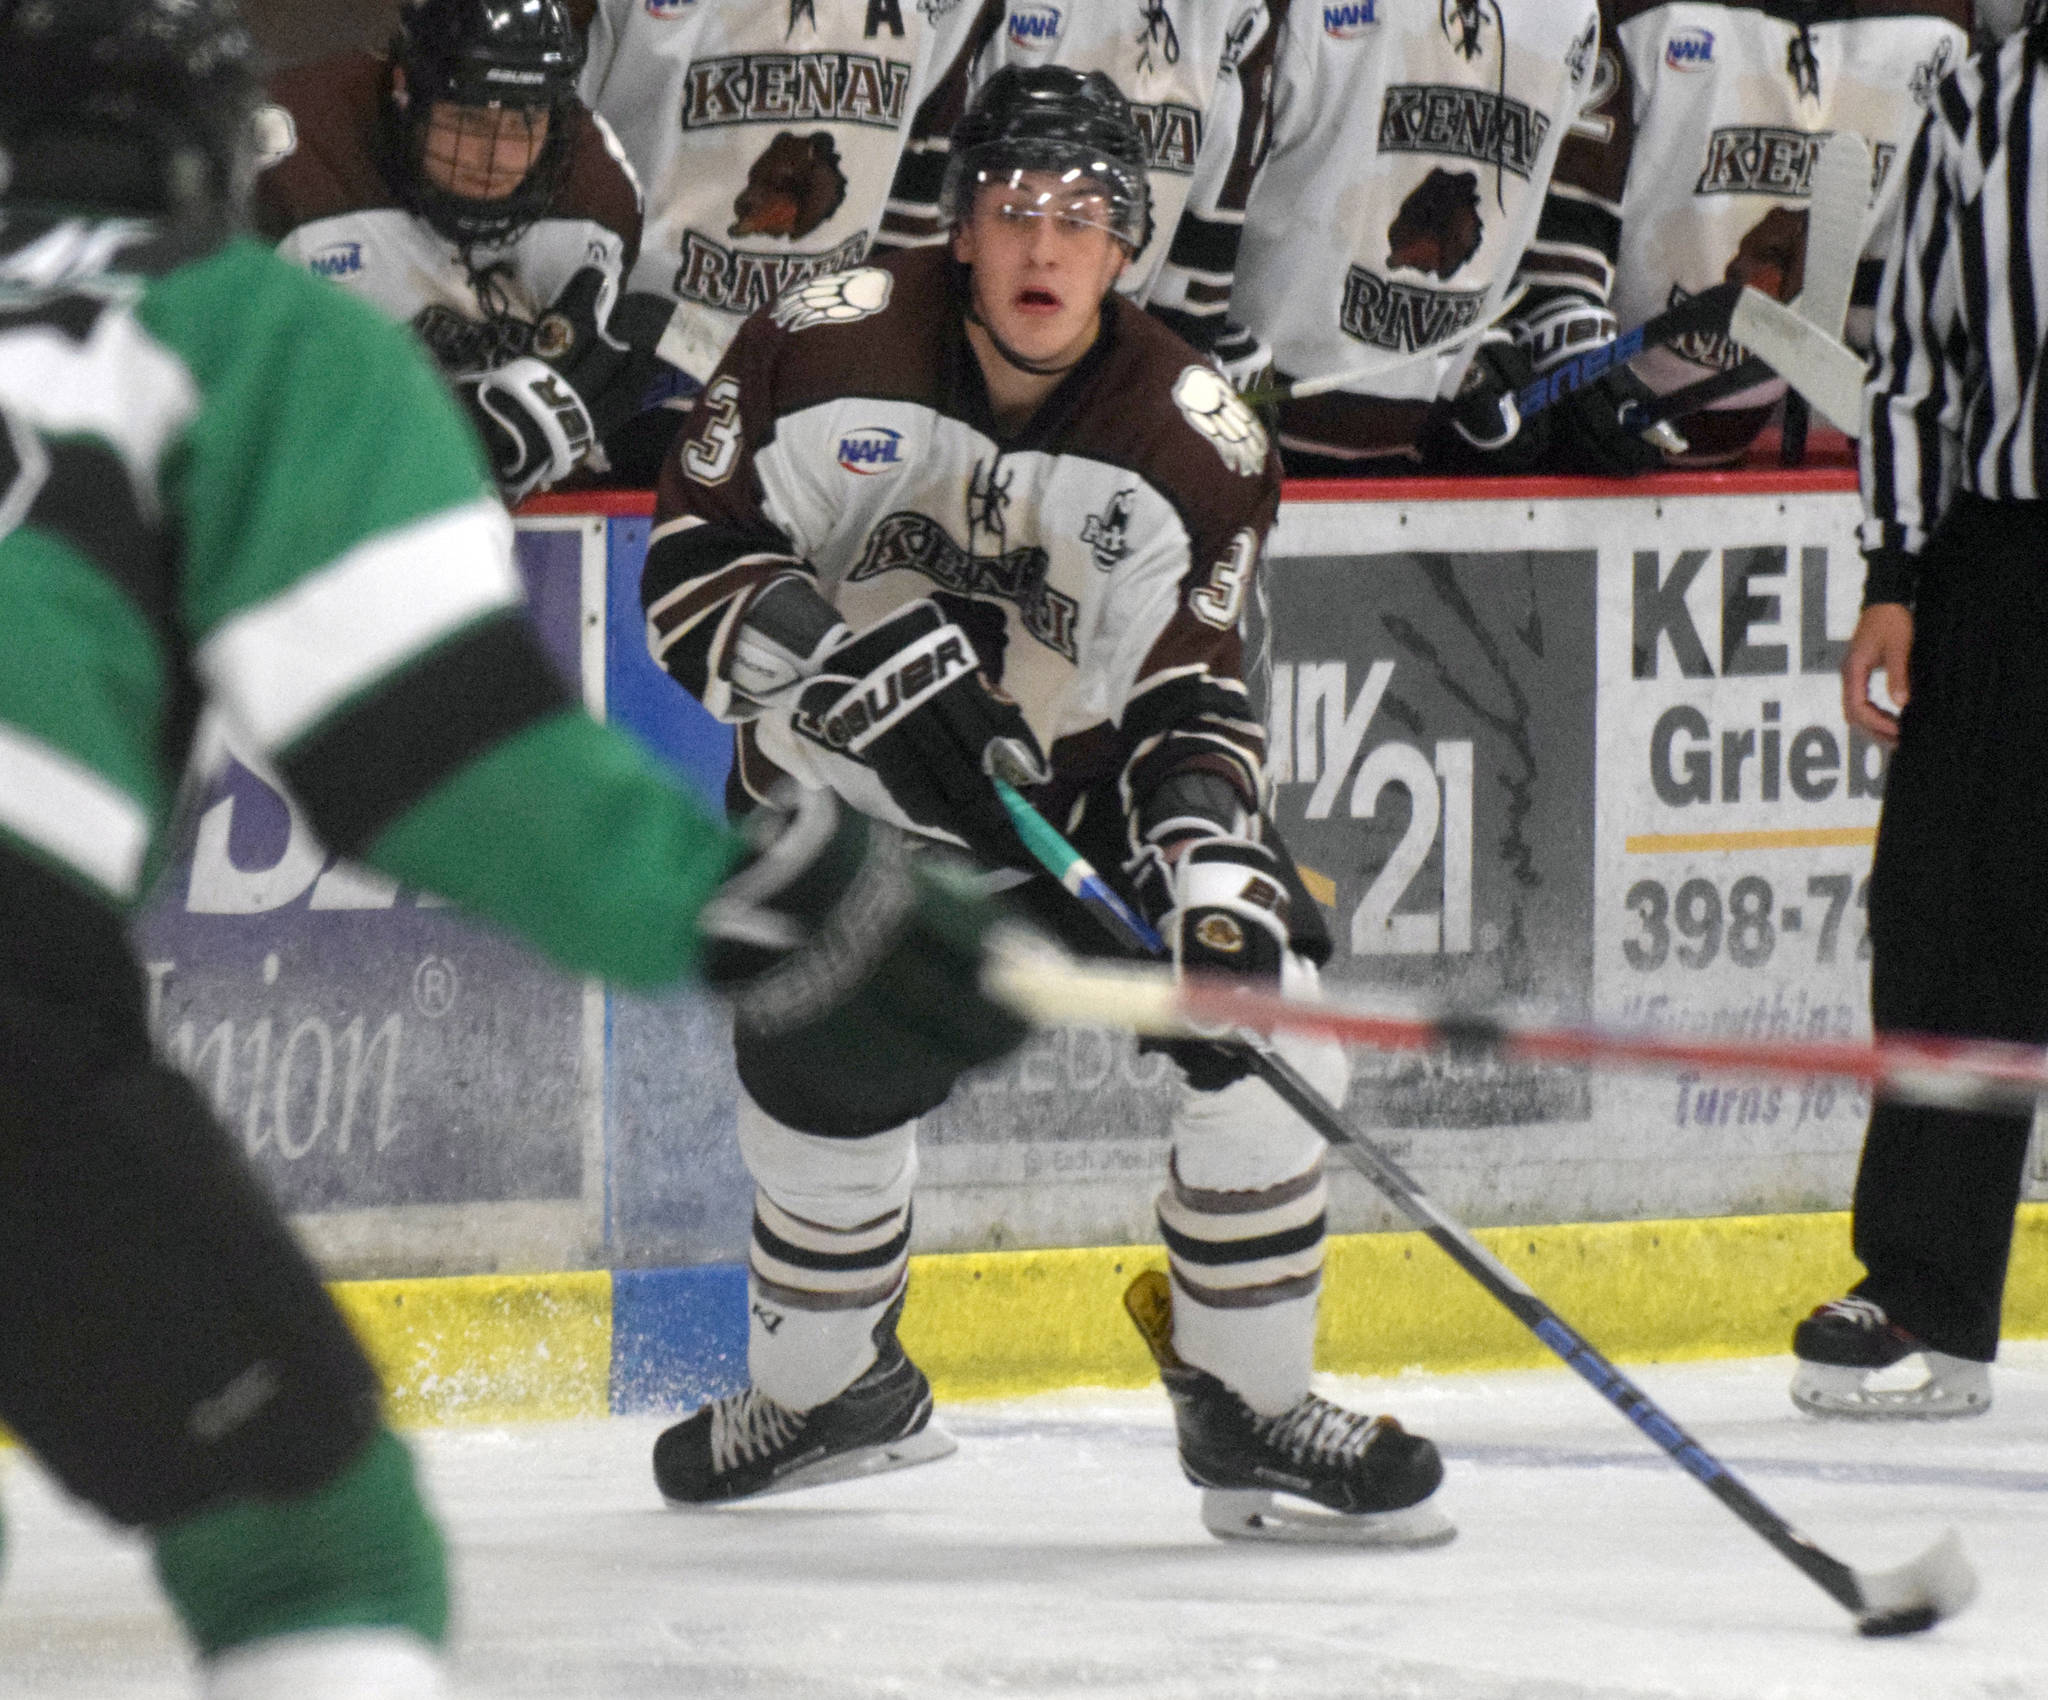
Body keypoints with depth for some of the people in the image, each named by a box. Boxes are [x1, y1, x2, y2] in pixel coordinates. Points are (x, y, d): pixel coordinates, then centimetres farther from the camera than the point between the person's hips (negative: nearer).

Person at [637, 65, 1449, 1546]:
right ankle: (829, 1387, 32)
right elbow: (691, 567, -14)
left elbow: (1191, 702, -15)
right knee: (824, 1100, -3)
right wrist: (844, 653, -32)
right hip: (842, 808, 0)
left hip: (1082, 786, 0)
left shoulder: (1195, 445, -14)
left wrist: (1209, 852, -35)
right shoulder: (831, 347, -15)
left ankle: (1248, 1403, -5)